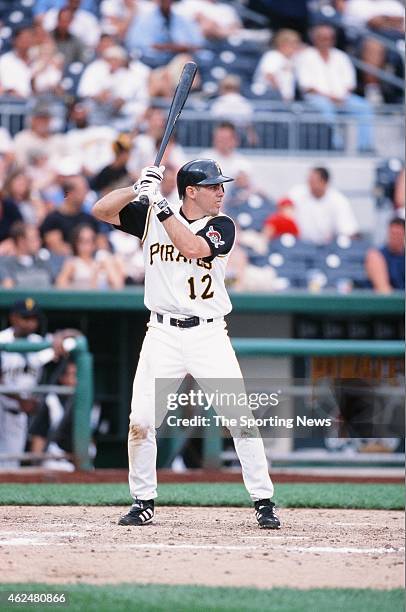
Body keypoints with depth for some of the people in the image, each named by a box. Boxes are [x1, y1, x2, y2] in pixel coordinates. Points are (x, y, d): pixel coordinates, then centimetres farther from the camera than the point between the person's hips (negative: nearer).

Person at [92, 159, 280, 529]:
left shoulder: (222, 227, -2)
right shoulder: (151, 218, 4)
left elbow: (192, 247, -21)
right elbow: (101, 210, -2)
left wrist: (159, 203, -20)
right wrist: (139, 189, -17)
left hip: (209, 335, -1)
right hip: (163, 333, 1)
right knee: (141, 422, -4)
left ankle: (264, 502, 1)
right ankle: (143, 502, 12)